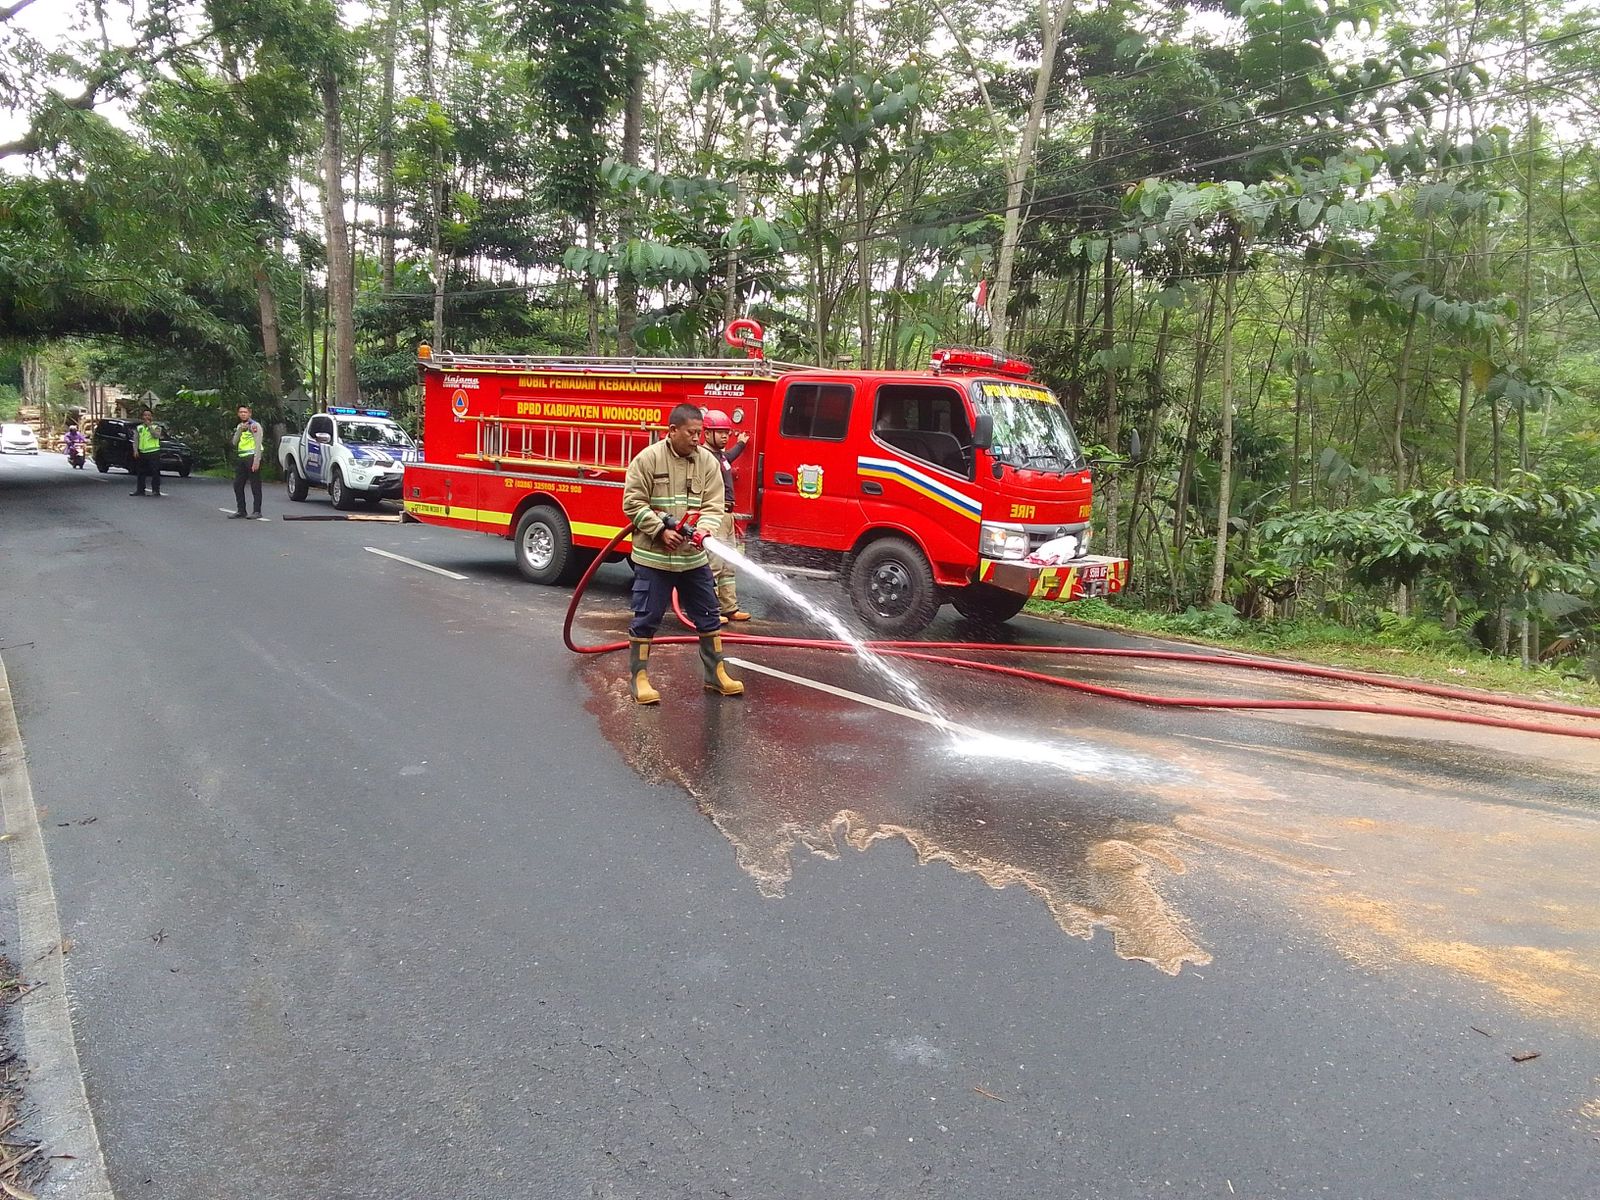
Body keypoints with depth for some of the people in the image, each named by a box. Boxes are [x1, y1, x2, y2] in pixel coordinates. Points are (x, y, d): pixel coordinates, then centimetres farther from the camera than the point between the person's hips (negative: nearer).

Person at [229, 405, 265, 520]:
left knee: (255, 486, -5)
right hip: (241, 458, 8)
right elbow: (234, 442, 9)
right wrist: (240, 430, -5)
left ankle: (257, 511, -2)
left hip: (251, 457, -8)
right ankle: (240, 511, 14)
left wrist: (256, 461, -20)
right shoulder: (239, 426, 20)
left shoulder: (254, 425, -5)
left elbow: (258, 444, -12)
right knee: (237, 485, 8)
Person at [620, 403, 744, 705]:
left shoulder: (708, 461, 2)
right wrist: (660, 531, -17)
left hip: (694, 557, 4)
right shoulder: (648, 458, -8)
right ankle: (638, 677, 14)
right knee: (646, 619, 2)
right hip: (653, 556, -4)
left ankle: (716, 674, 24)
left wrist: (704, 531, -20)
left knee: (708, 618, 11)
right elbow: (633, 502, -8)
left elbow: (713, 506, -1)